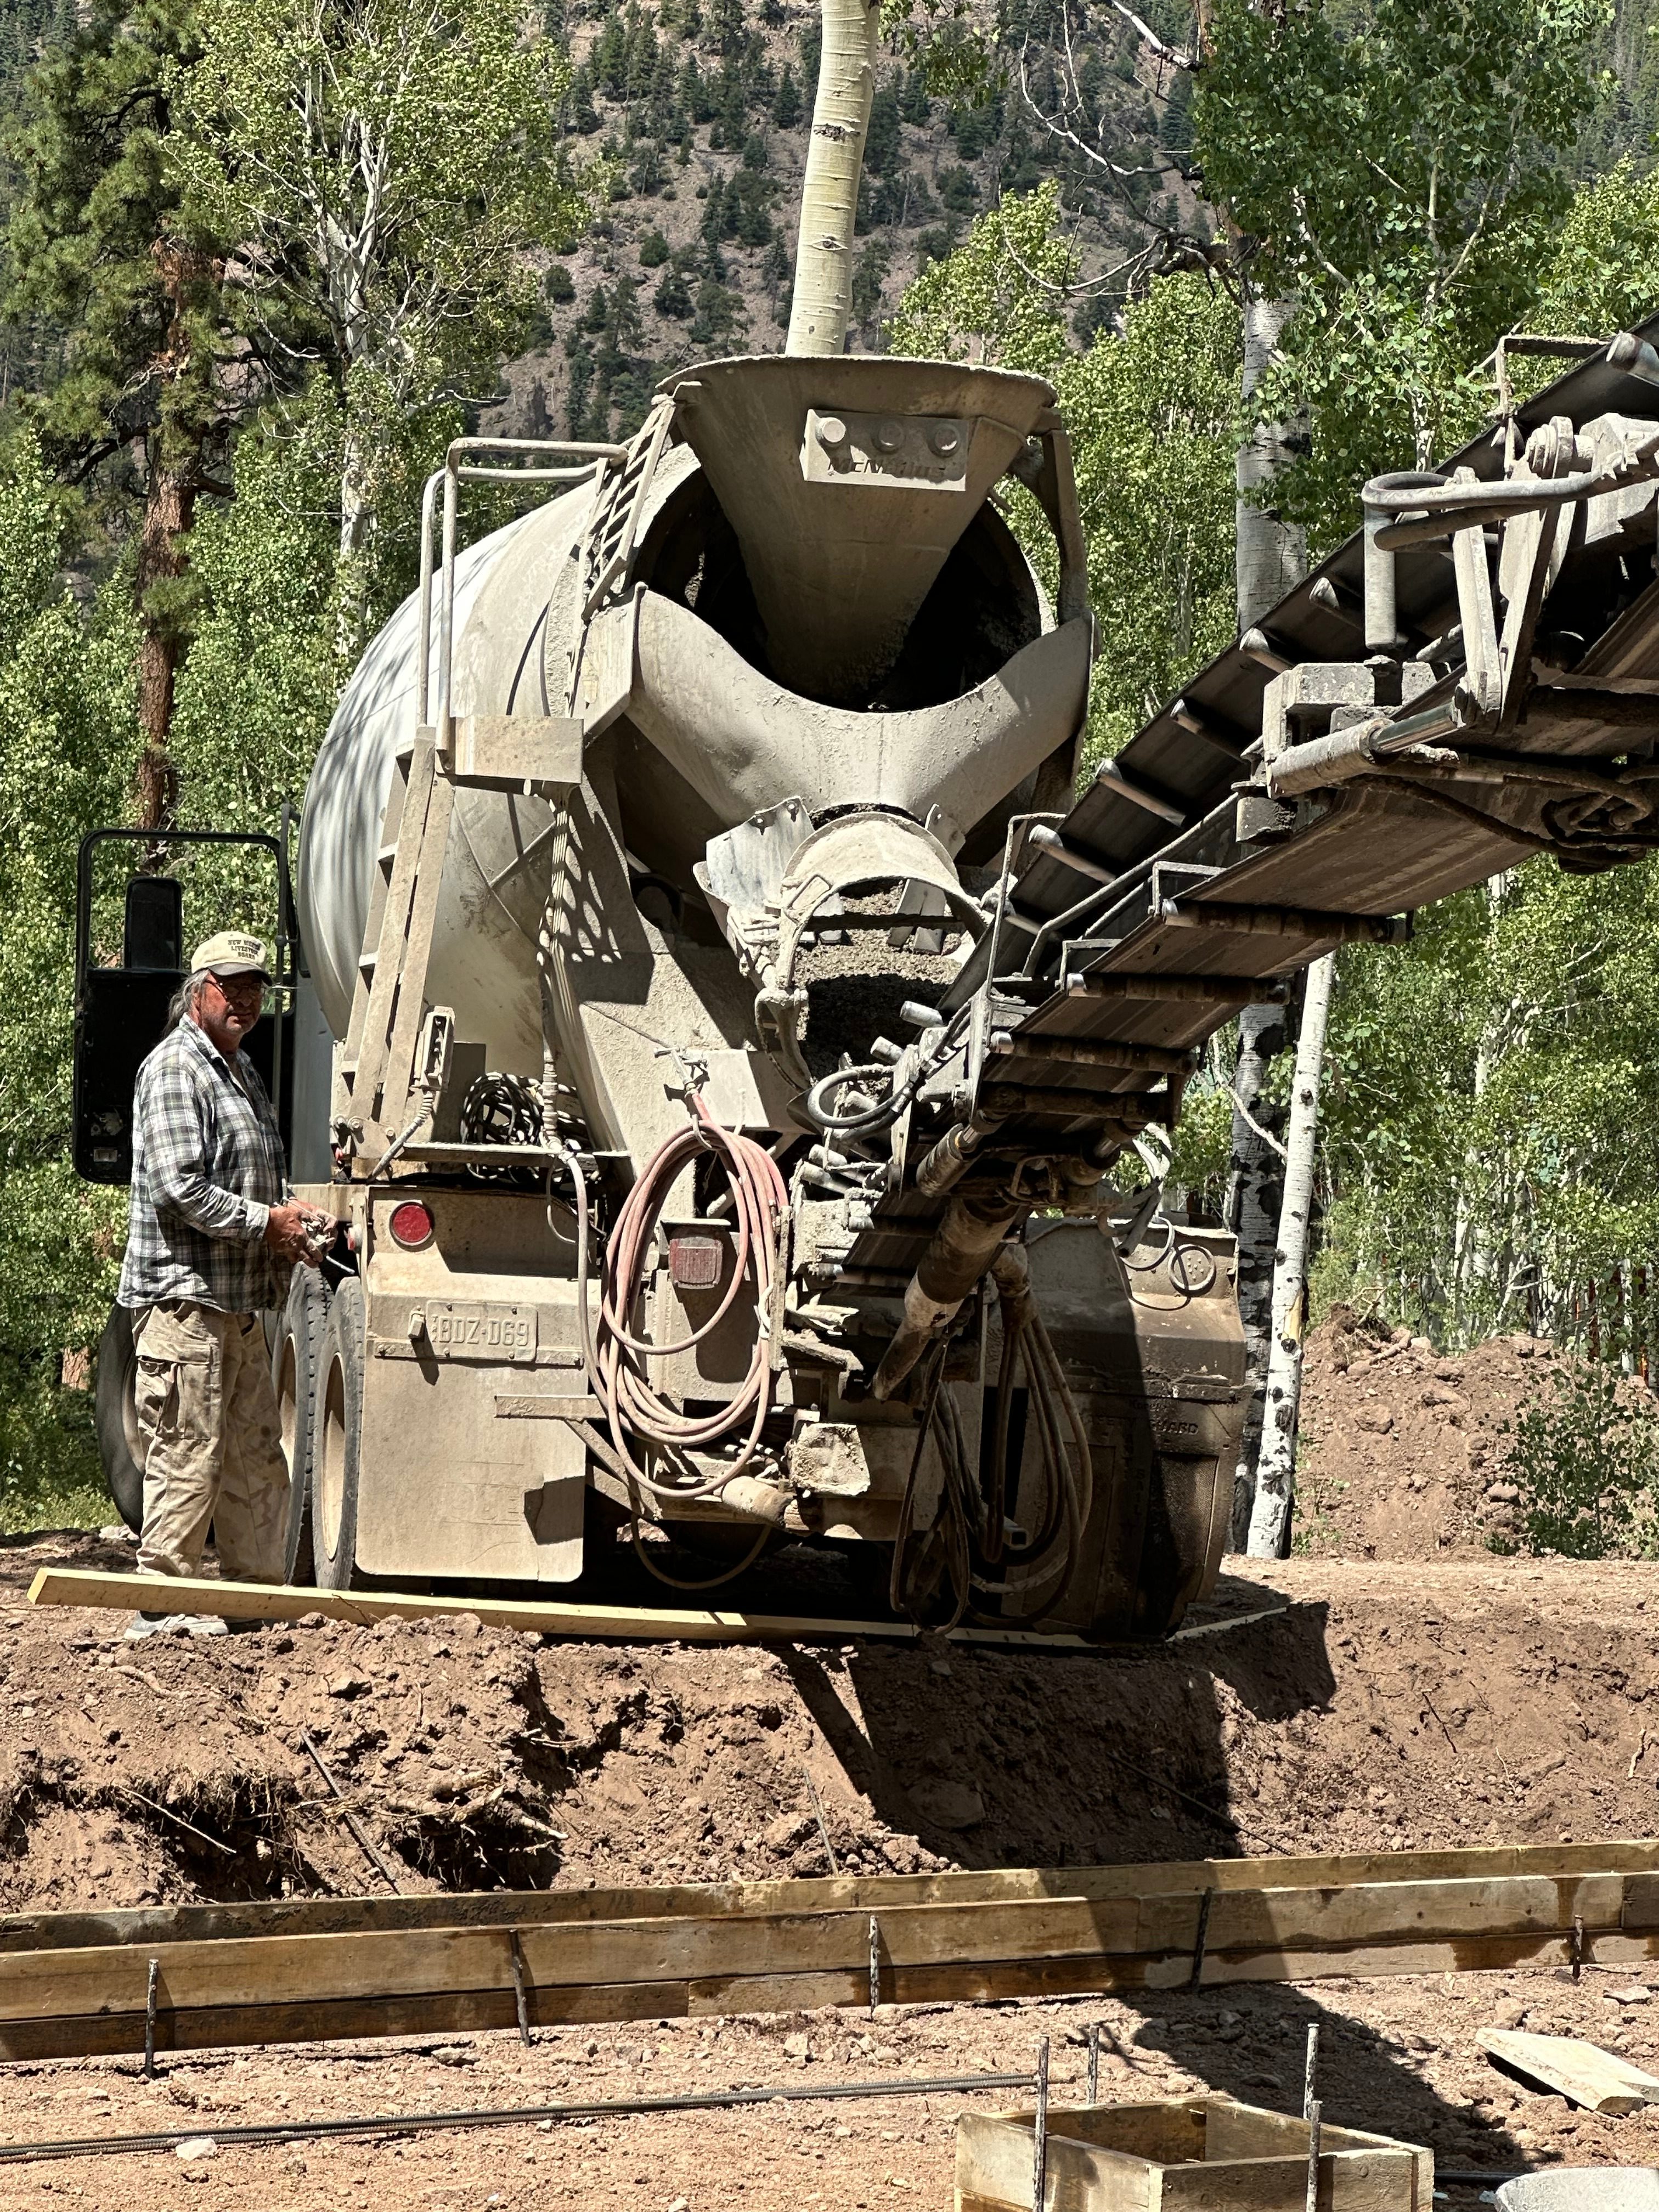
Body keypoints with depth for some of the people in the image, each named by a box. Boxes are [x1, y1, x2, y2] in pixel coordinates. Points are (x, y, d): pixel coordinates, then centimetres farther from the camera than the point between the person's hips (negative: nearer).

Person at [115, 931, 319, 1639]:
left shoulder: (242, 1070, 20)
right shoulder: (174, 1069, -10)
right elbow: (180, 1189, -19)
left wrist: (290, 1227, 12)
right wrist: (266, 1222, -14)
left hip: (240, 1301, 10)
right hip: (184, 1294, -10)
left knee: (257, 1459, 12)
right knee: (187, 1455, -8)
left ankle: (257, 1591, 19)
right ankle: (165, 1603, -3)